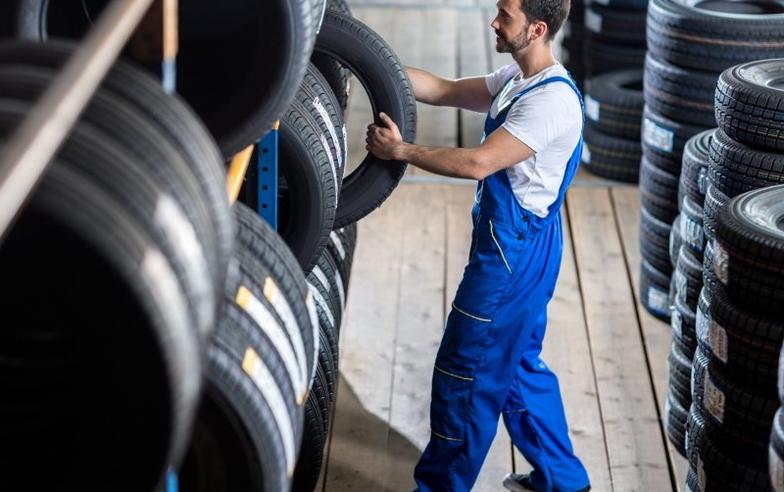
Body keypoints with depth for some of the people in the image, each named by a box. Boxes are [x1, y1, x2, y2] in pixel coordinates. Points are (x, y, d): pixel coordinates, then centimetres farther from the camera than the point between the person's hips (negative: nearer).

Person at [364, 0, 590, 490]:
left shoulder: (551, 100, -23)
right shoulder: (517, 79, 8)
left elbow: (478, 163, -28)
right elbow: (443, 90, 10)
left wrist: (401, 150, -19)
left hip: (513, 252, -10)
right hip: (516, 246, 10)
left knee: (465, 374, 1)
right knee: (519, 365, 21)